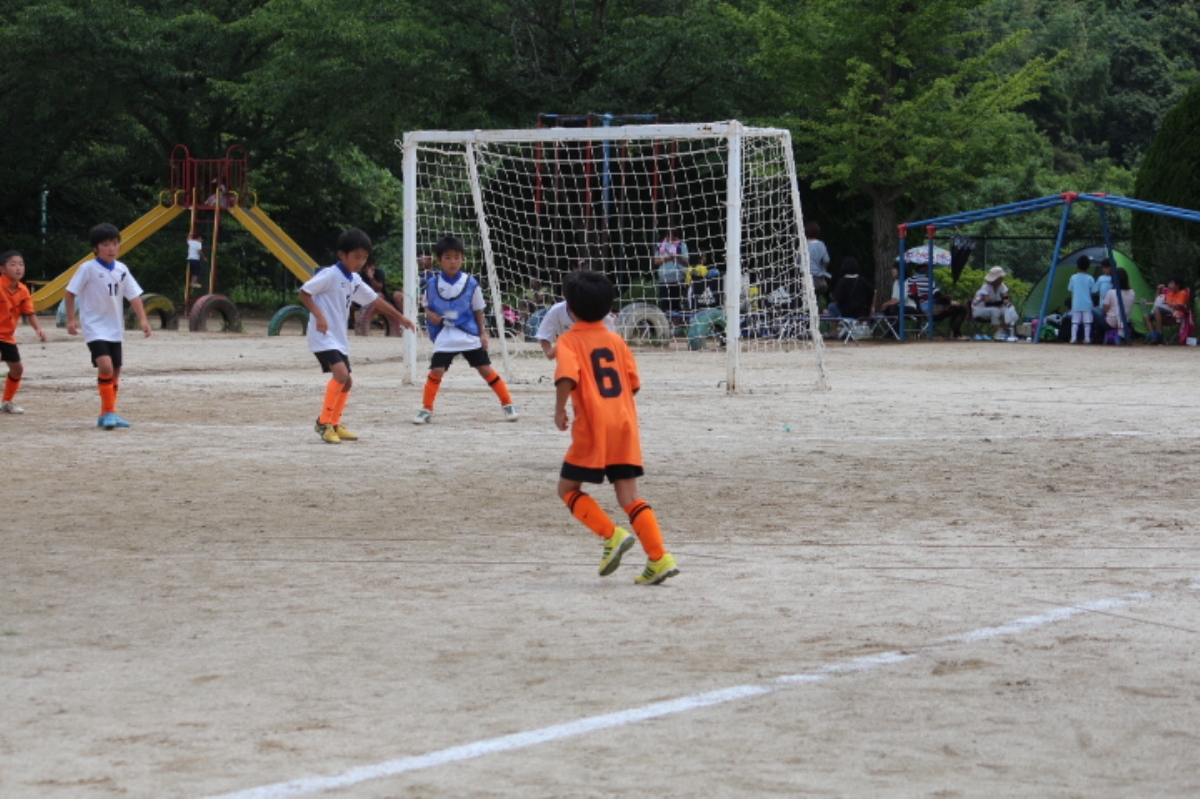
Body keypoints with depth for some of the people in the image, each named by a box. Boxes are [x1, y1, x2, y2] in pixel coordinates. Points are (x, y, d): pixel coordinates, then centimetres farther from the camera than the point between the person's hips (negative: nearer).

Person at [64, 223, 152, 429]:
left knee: (115, 372, 10)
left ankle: (106, 415, 22)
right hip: (95, 328, -6)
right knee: (105, 367, -22)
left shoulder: (122, 270, 3)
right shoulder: (88, 269, -11)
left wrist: (142, 319, -8)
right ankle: (108, 412, -13)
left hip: (115, 330, 6)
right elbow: (71, 292, -6)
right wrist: (71, 319, -10)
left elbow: (134, 295, 3)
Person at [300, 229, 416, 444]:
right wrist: (318, 315, -27)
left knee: (346, 381, 13)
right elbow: (304, 292, -16)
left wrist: (400, 317, 24)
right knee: (341, 373, -24)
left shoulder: (354, 281, 12)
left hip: (339, 338, 9)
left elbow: (375, 300, 21)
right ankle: (324, 422, -15)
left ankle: (334, 425, 25)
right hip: (323, 336, -9)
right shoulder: (330, 275, -14)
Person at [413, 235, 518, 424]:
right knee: (436, 371, -9)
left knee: (485, 369, 1)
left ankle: (508, 404, 12)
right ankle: (426, 409, 6)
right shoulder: (433, 284, -3)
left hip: (470, 335, 0)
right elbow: (427, 306, 11)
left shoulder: (471, 284, -5)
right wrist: (430, 314, -11)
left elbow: (478, 311, 4)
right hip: (445, 336, 0)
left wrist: (483, 333, 1)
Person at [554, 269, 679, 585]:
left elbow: (567, 377, -21)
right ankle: (660, 558, -6)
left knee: (568, 488, 11)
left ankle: (612, 535, -6)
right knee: (629, 495, 6)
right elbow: (633, 383, 14)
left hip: (592, 428, -5)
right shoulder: (616, 340, 12)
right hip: (625, 423, 5)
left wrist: (559, 409, -11)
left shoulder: (569, 341, -3)